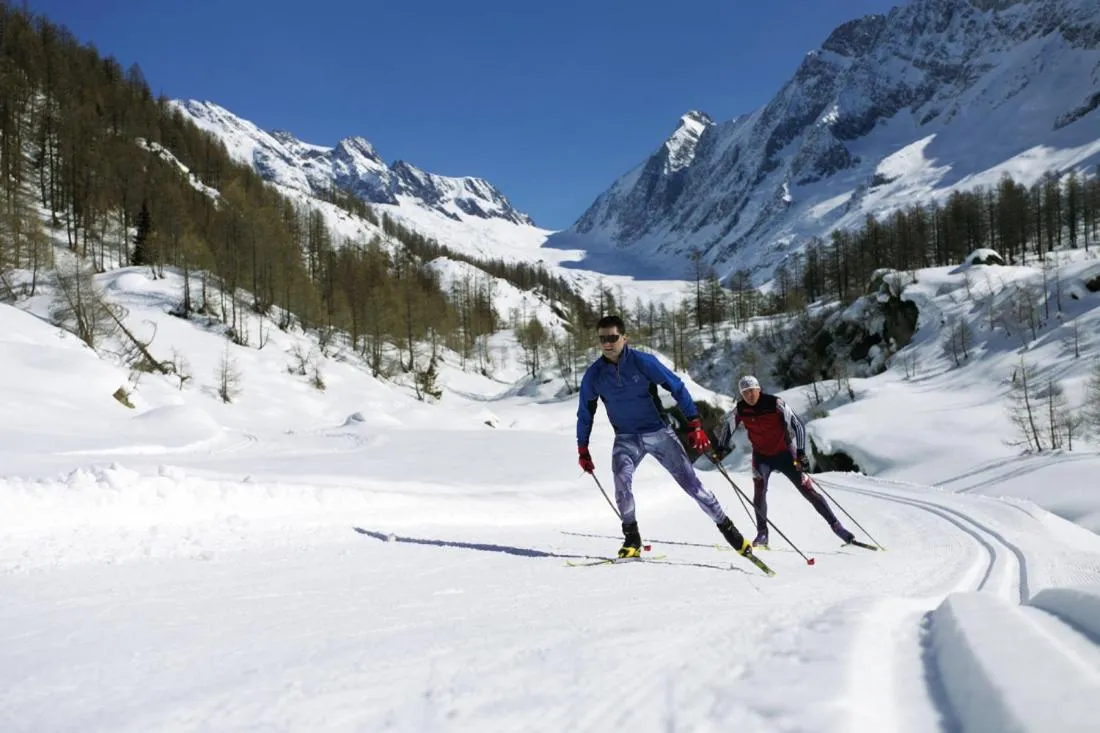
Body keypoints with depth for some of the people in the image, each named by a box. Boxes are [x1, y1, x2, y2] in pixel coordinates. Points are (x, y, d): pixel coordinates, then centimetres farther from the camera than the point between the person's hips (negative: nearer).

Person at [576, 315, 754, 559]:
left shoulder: (643, 362, -15)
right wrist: (582, 449, 10)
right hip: (626, 438, 2)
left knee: (690, 482, -4)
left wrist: (694, 425, -14)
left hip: (658, 432, -1)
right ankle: (631, 538, -13)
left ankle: (727, 528, 10)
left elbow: (677, 388, -9)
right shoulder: (593, 375, -7)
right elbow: (585, 413, 8)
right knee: (621, 478, -25)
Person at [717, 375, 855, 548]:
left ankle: (835, 525, 7)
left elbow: (798, 425, -20)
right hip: (761, 456, 3)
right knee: (759, 492, -15)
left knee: (808, 490, -2)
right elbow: (726, 426, 7)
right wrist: (722, 448, -4)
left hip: (784, 454, -2)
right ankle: (762, 533, -3)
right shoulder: (740, 409, -11)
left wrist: (800, 452, -27)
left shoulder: (775, 403, -22)